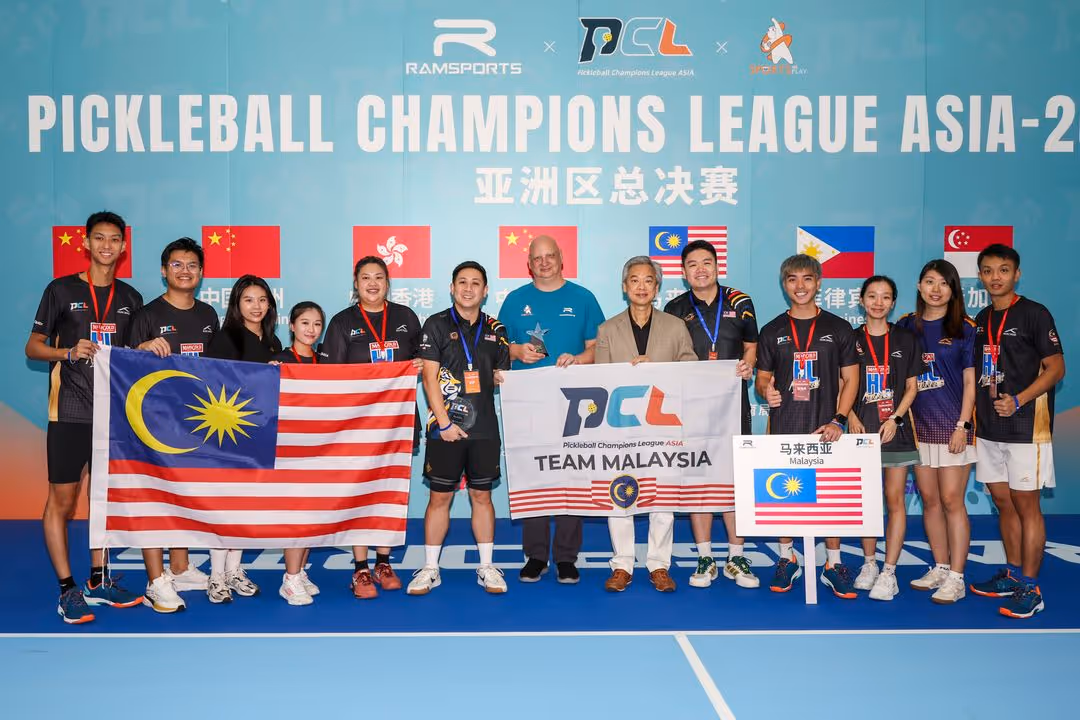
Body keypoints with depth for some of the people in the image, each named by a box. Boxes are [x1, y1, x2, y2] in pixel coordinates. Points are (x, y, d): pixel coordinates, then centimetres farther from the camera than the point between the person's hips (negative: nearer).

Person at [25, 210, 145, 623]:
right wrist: (69, 352, -17)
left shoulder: (130, 298, 11)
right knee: (62, 499, -2)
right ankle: (67, 590, 8)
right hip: (71, 411, -4)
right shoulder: (62, 290, 0)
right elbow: (32, 347, 1)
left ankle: (98, 582, 21)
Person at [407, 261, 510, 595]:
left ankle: (486, 567, 17)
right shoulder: (436, 325, 0)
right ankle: (430, 569, 14)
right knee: (439, 496, 3)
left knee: (482, 495, 8)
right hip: (445, 426, -2)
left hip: (484, 427, 3)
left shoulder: (495, 329, 11)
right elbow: (430, 378, -5)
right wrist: (444, 423, -11)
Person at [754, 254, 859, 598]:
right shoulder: (772, 331, 7)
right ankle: (787, 560, 22)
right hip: (784, 428, 1)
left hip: (825, 428, -1)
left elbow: (850, 379, 5)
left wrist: (838, 420, -7)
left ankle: (833, 564, 16)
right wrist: (766, 390, -12)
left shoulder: (838, 328, 5)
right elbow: (761, 379, 12)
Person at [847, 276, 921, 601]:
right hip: (862, 429, 1)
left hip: (895, 429, 0)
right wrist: (851, 418, -10)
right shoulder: (851, 339, 4)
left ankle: (889, 572, 5)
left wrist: (895, 418, -9)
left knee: (894, 499, 0)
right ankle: (869, 564, 21)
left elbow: (912, 387, 4)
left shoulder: (906, 339, 5)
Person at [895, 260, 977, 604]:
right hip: (918, 425, 4)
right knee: (929, 499, 10)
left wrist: (962, 425, -10)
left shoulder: (965, 328, -1)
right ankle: (940, 568, 21)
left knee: (952, 500, -5)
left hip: (952, 425, -4)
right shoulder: (905, 325, 8)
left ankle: (955, 578, 1)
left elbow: (970, 381, -3)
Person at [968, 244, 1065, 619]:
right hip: (989, 426, 6)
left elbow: (1055, 368, -9)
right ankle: (1013, 574, 25)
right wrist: (973, 414, 7)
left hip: (1025, 426, -6)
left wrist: (1018, 400, -20)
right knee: (1003, 502, 13)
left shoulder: (1034, 314, -6)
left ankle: (1030, 589, 6)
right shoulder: (981, 319, 12)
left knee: (1025, 505, -2)